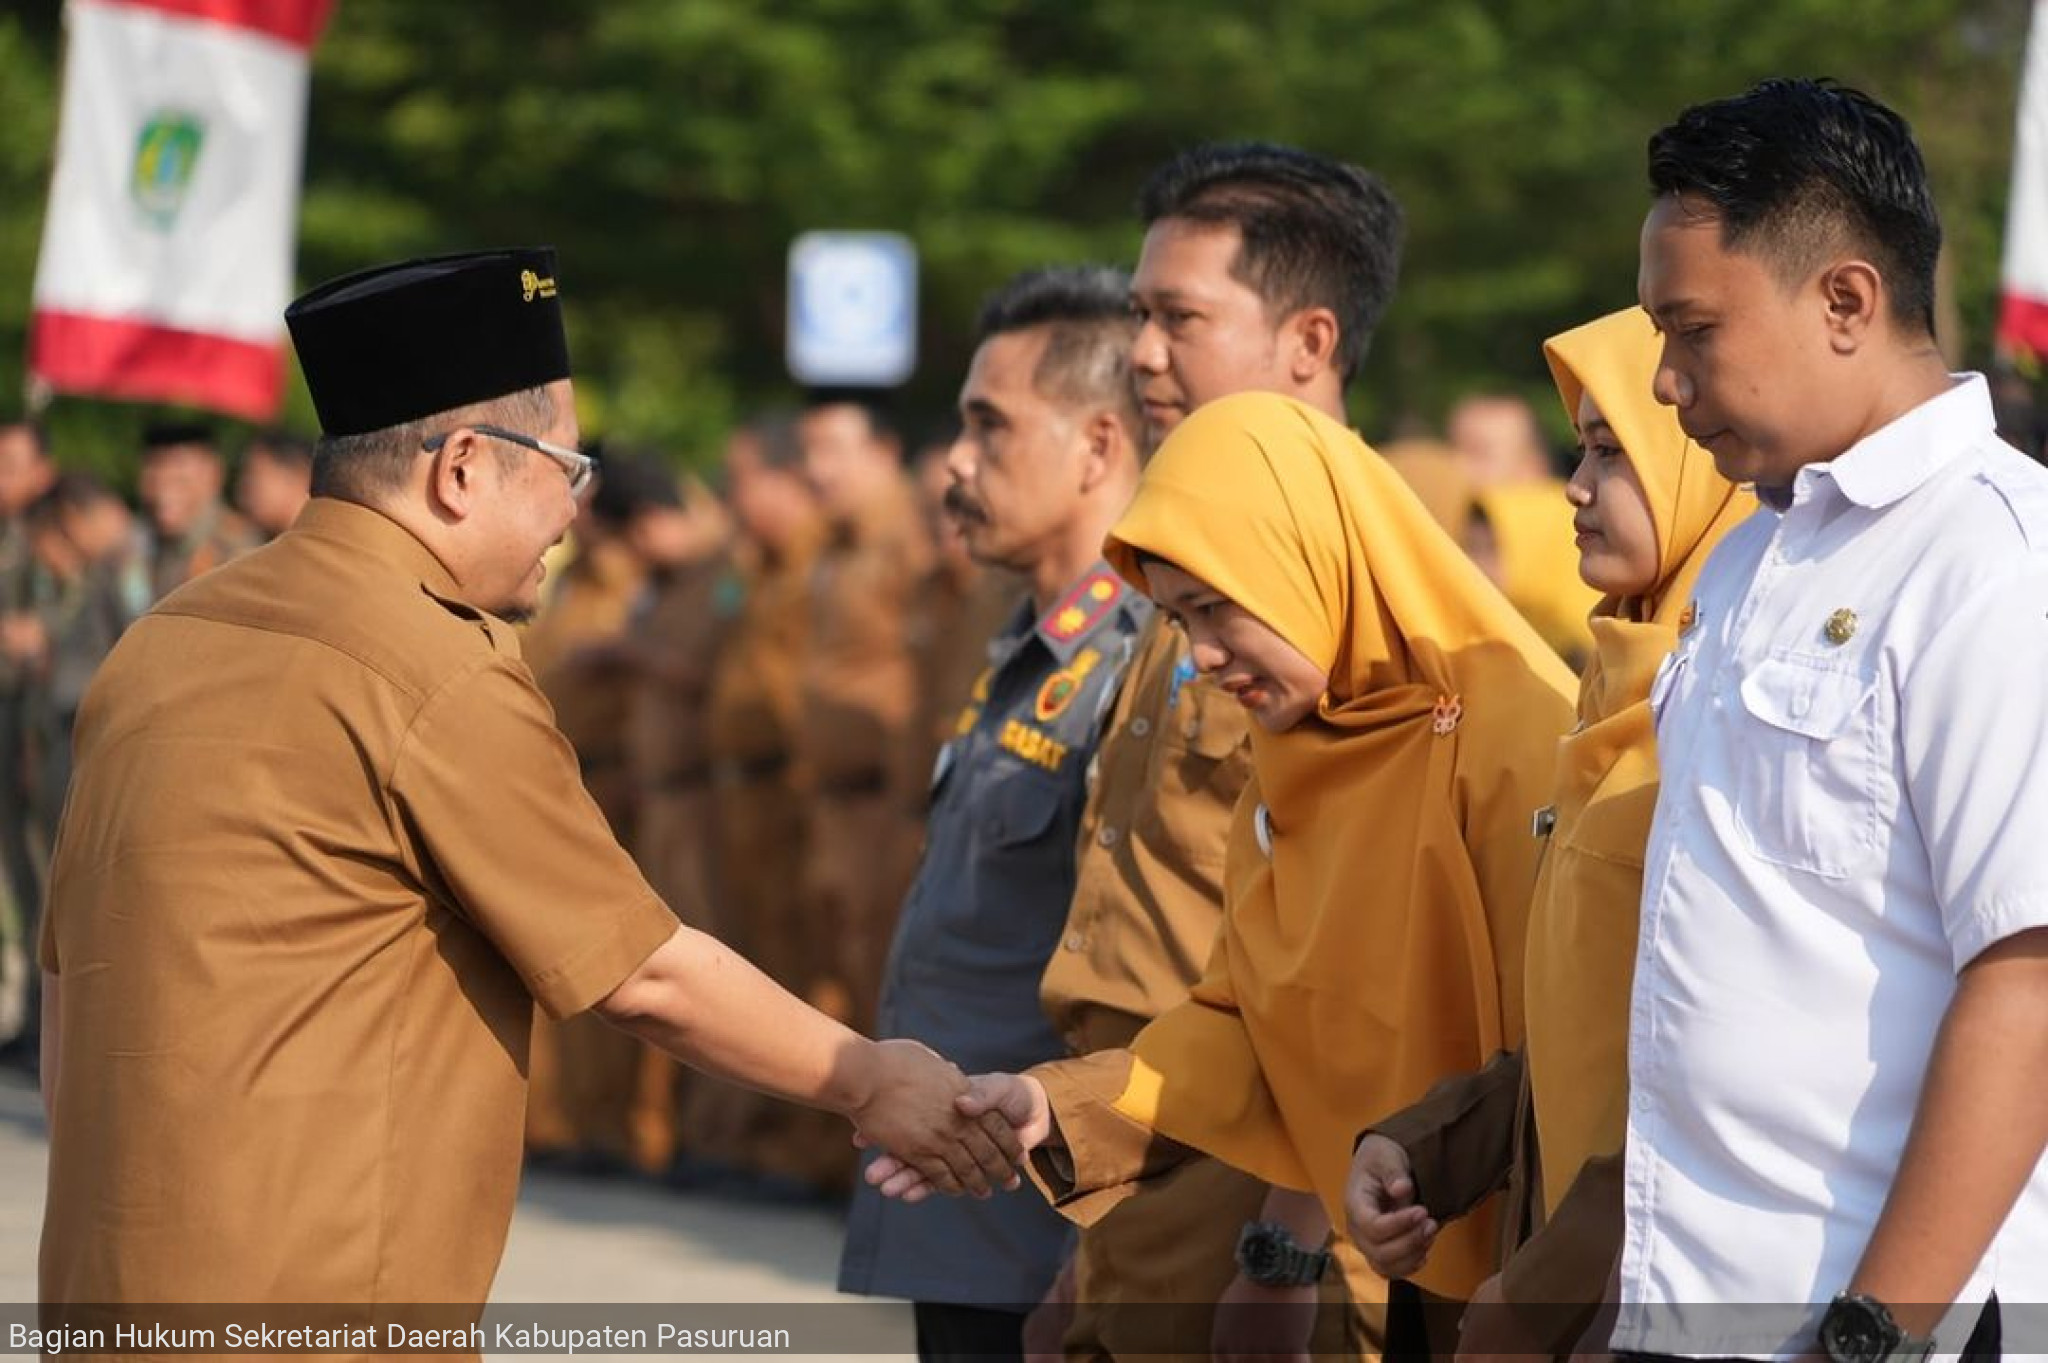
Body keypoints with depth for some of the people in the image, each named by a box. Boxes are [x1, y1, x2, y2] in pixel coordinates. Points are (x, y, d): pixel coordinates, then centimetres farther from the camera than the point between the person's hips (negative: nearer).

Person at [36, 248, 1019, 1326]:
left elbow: (67, 984, 16)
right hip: (315, 1304, -9)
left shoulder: (161, 642, 11)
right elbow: (647, 975, -6)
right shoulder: (445, 677, -13)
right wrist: (867, 1084, 7)